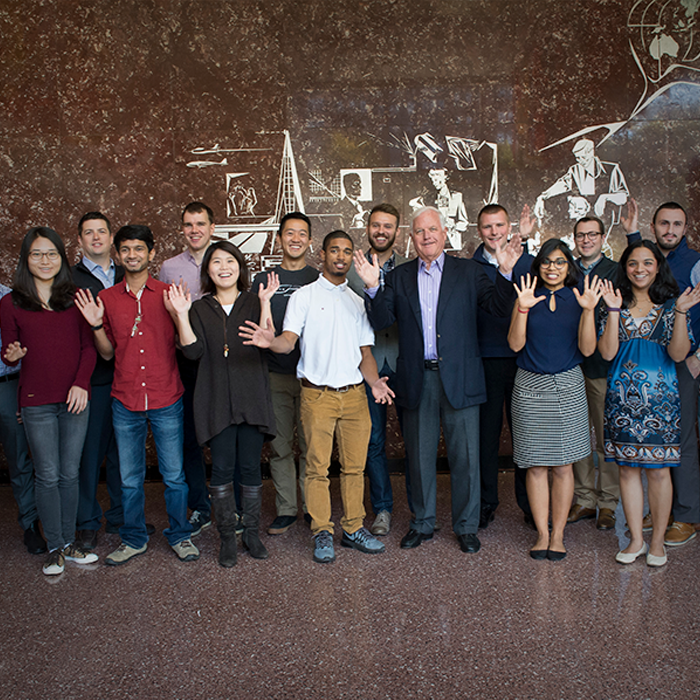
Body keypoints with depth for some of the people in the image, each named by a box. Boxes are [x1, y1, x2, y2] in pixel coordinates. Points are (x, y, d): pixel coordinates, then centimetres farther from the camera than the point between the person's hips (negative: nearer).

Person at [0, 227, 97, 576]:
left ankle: (69, 543, 24)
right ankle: (55, 548, 19)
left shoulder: (74, 299, 5)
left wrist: (80, 383, -9)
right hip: (36, 403, -2)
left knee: (70, 474, 10)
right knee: (48, 476, 5)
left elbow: (88, 347, 4)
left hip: (75, 399, 2)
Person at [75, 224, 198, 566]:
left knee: (174, 475, 6)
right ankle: (134, 538, 28)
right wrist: (96, 325, -5)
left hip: (166, 400, -2)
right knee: (129, 477, 11)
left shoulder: (169, 294, 0)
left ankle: (179, 535, 24)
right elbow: (107, 353, 11)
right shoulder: (106, 299, 6)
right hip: (125, 402, 2)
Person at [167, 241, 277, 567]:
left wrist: (266, 303, -14)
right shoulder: (200, 309, 10)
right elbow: (194, 351, -3)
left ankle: (252, 531, 20)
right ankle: (227, 536, 16)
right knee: (222, 468, 2)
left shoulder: (253, 304, 8)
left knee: (250, 467, 4)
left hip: (252, 398, 0)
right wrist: (181, 314, -9)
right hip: (217, 401, 0)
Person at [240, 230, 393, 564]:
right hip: (317, 395, -3)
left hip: (354, 394, 4)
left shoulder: (357, 302, 15)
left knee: (355, 465, 8)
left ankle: (353, 528, 21)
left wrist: (374, 382, -4)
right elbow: (289, 341, -8)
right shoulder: (304, 296, 3)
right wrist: (271, 341, -31)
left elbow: (365, 351, 15)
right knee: (317, 466, 1)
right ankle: (322, 533, 13)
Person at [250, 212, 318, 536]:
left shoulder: (319, 280, 7)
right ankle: (286, 509, 16)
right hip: (275, 375, 1)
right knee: (279, 446, 5)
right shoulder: (263, 280, 10)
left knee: (311, 445, 3)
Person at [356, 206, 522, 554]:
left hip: (459, 378, -1)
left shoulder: (468, 271, 5)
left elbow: (499, 308, -4)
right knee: (419, 456, 12)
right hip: (417, 379, 2)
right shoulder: (399, 277, 9)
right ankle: (422, 523, 28)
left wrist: (505, 272, -19)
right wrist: (373, 287, -13)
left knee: (465, 456, 5)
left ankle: (466, 526, 22)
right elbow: (382, 322, 1)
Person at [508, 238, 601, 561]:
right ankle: (542, 533, 15)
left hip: (567, 387, 0)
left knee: (563, 465, 4)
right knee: (536, 465, 4)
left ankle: (558, 534, 16)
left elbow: (587, 349, -4)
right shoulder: (527, 299, 3)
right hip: (530, 387, 0)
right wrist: (522, 308, -17)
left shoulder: (578, 299, 4)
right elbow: (515, 344, -6)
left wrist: (588, 310, -15)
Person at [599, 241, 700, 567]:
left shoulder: (670, 305, 2)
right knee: (627, 467, 7)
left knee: (658, 469, 3)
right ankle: (636, 540, 20)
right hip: (622, 397, 2)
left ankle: (657, 542, 18)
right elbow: (607, 352, -5)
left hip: (659, 396, -2)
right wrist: (614, 311, -11)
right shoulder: (616, 305, 6)